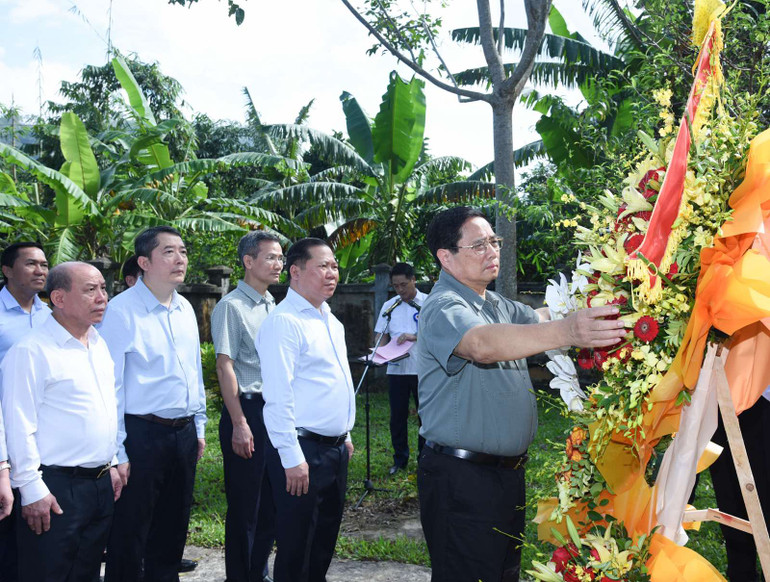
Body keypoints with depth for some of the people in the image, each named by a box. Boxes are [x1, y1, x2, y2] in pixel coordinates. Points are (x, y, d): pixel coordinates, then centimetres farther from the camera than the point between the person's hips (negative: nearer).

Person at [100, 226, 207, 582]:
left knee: (173, 530, 17)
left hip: (184, 433, 7)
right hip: (142, 434, -6)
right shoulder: (122, 310, -13)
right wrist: (116, 452, -15)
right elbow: (110, 384, -14)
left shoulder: (185, 309, 9)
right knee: (129, 535, 4)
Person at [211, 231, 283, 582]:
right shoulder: (232, 306, -11)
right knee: (245, 506, 3)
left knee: (272, 503, 14)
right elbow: (225, 367, -14)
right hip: (248, 412, -8)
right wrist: (239, 424, -17)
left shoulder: (272, 306, 13)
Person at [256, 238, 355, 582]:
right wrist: (292, 459, -22)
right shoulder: (284, 322, -15)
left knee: (325, 542, 19)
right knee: (297, 549, 3)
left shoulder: (331, 321, 14)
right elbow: (278, 397, -20)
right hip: (303, 450, -9)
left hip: (336, 449, 9)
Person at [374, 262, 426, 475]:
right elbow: (383, 336, 14)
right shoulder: (389, 306, 9)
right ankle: (400, 459, 19)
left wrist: (415, 337, -23)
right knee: (397, 415, 7)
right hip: (396, 368, 3)